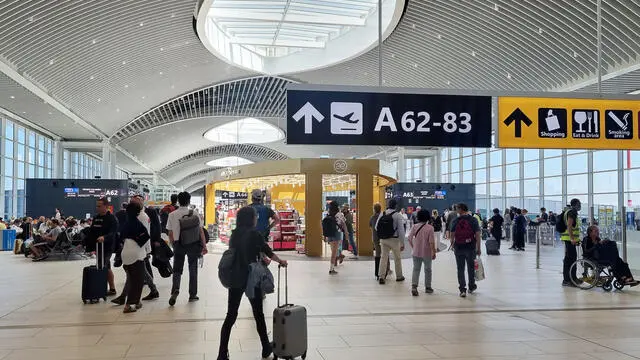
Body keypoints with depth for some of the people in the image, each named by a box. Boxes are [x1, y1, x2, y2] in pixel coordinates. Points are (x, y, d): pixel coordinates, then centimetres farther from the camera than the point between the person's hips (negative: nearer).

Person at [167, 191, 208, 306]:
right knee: (193, 270, 13)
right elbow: (201, 231, -4)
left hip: (179, 245, 0)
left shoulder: (172, 215, -5)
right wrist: (204, 245, 2)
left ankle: (175, 290, -16)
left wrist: (174, 245, 13)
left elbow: (170, 234, -1)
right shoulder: (194, 213, -6)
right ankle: (192, 295, 18)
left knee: (177, 270, 8)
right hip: (193, 245, 0)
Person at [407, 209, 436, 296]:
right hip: (427, 253, -2)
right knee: (428, 270, 15)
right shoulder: (430, 228, -12)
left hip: (416, 252, 2)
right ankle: (428, 287, 27)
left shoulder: (414, 226, -3)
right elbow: (431, 242, -15)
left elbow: (410, 238, -3)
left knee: (416, 269, 6)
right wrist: (434, 252, -6)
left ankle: (414, 286, -11)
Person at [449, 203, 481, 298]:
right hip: (471, 247, 0)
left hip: (458, 247, 0)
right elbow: (477, 235, -6)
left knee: (460, 269, 6)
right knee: (471, 268, 17)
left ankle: (462, 290, 2)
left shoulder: (455, 221, -2)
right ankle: (471, 287, 31)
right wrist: (478, 248, -1)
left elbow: (452, 235, -2)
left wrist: (452, 245, 14)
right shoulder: (473, 220, -3)